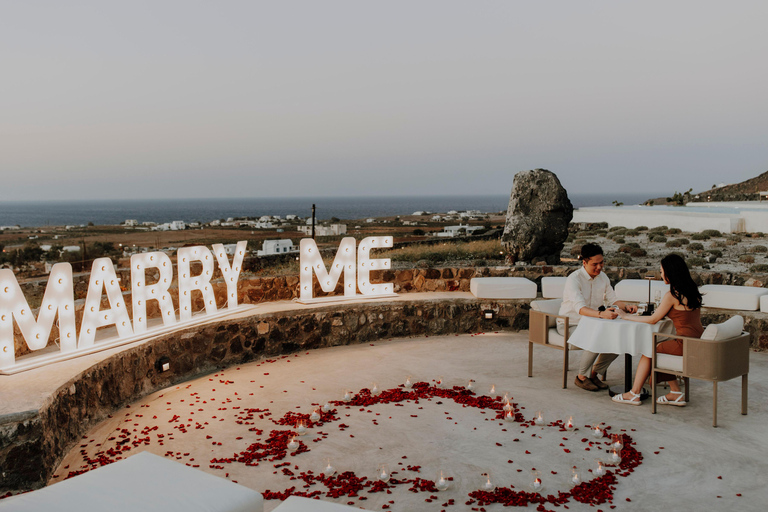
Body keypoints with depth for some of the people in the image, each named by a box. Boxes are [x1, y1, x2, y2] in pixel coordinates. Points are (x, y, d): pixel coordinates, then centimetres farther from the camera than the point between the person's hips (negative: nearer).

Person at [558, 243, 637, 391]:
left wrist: (626, 306, -17)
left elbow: (612, 300, 6)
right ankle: (582, 377, -9)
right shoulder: (574, 279, -22)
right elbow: (580, 308, -35)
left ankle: (594, 373, 4)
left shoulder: (602, 277, 2)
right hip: (569, 324, -7)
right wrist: (601, 314, -52)